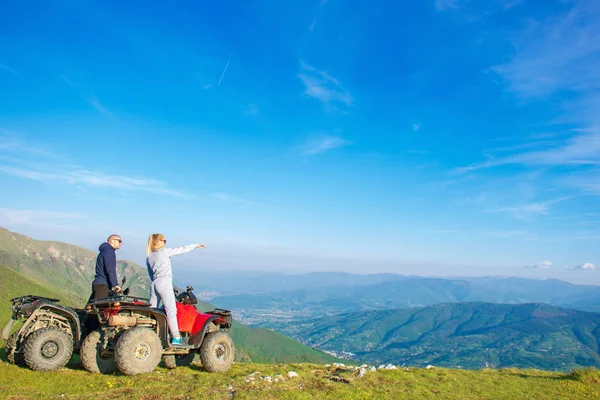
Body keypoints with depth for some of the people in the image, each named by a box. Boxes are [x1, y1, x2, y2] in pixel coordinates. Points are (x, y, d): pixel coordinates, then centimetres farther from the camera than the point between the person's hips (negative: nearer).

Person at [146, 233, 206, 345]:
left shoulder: (149, 258, 16)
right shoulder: (164, 251, -4)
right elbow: (181, 250, -1)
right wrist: (196, 245, 7)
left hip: (154, 284, 8)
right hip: (164, 283, -8)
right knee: (171, 310, -7)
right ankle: (176, 337, -7)